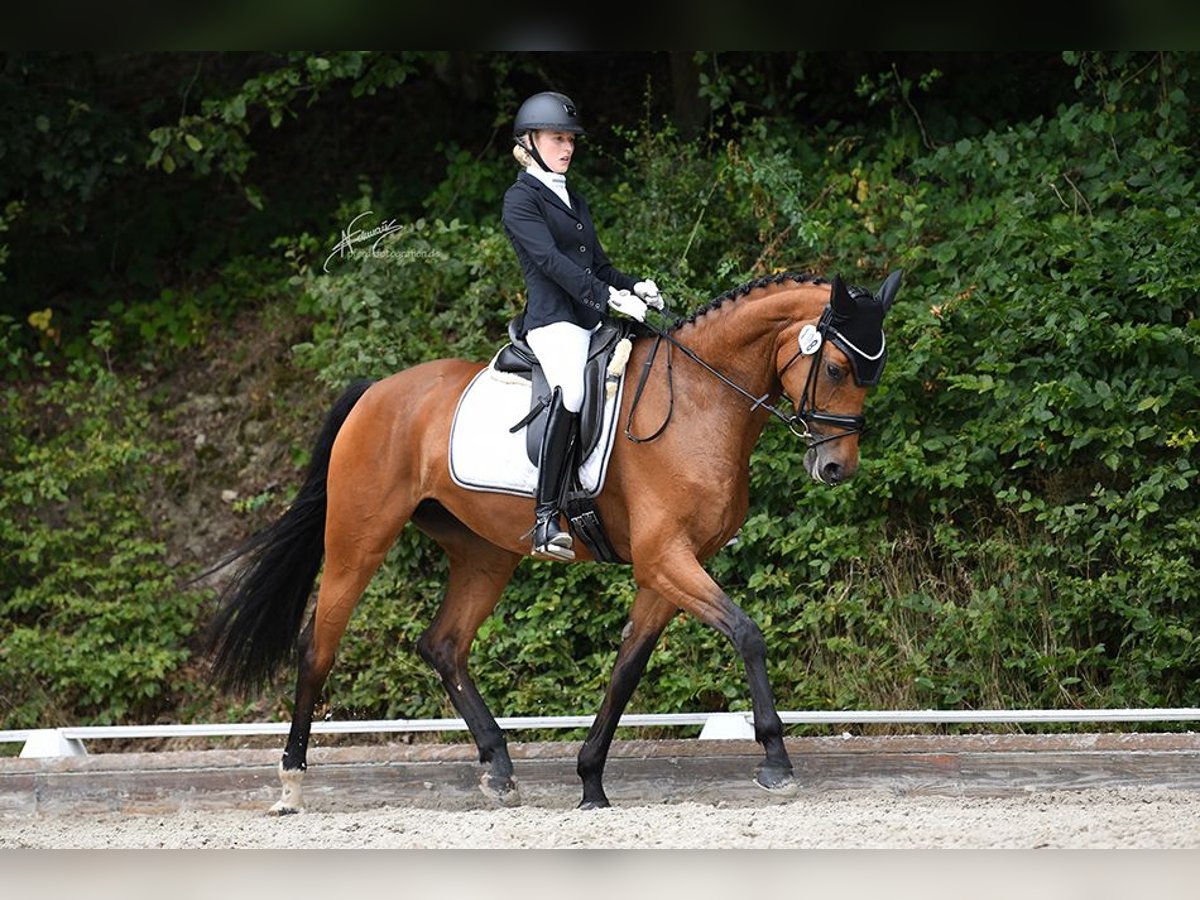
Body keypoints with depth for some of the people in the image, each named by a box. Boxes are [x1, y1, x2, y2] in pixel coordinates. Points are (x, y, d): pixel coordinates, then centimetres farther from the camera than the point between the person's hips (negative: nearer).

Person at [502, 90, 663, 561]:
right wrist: (609, 297, -22)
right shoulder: (522, 199, -1)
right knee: (571, 389, -35)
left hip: (594, 322, 9)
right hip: (554, 320, -9)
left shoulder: (573, 201, 25)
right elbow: (550, 260, -14)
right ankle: (546, 518, -38)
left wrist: (634, 288, 4)